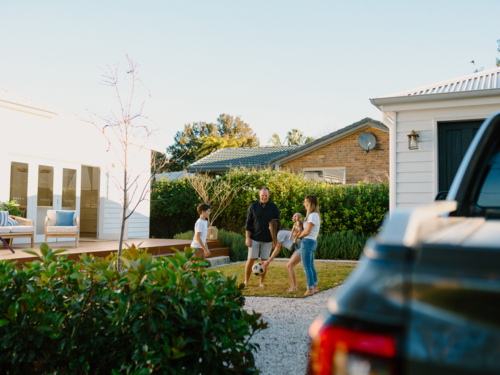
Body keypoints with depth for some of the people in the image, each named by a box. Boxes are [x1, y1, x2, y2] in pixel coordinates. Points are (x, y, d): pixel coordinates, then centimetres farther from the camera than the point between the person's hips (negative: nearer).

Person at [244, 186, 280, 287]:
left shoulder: (273, 207, 2)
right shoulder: (253, 206, 1)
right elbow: (248, 222, 2)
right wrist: (247, 237, -3)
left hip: (267, 239, 1)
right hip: (254, 238, -1)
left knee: (264, 260, 3)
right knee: (250, 260, -3)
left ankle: (261, 282, 15)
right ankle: (246, 282, 8)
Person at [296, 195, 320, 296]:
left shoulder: (313, 215, -15)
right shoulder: (315, 215, 16)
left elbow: (307, 231, -18)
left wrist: (299, 236, -3)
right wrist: (300, 236, 6)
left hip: (308, 242, -10)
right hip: (312, 242, 10)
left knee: (307, 267, -5)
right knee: (311, 266, 15)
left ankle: (310, 289, -2)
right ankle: (315, 287, 20)